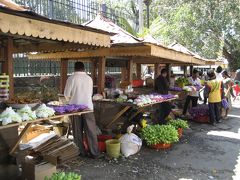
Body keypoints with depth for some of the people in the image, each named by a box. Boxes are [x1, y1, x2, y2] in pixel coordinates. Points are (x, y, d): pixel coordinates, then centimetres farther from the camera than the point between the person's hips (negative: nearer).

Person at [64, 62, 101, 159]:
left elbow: (66, 94, -2)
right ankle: (95, 153, 8)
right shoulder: (89, 78, 3)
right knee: (91, 131, 6)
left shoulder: (71, 78, -6)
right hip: (88, 107, 1)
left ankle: (81, 152, 18)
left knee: (77, 132, 11)